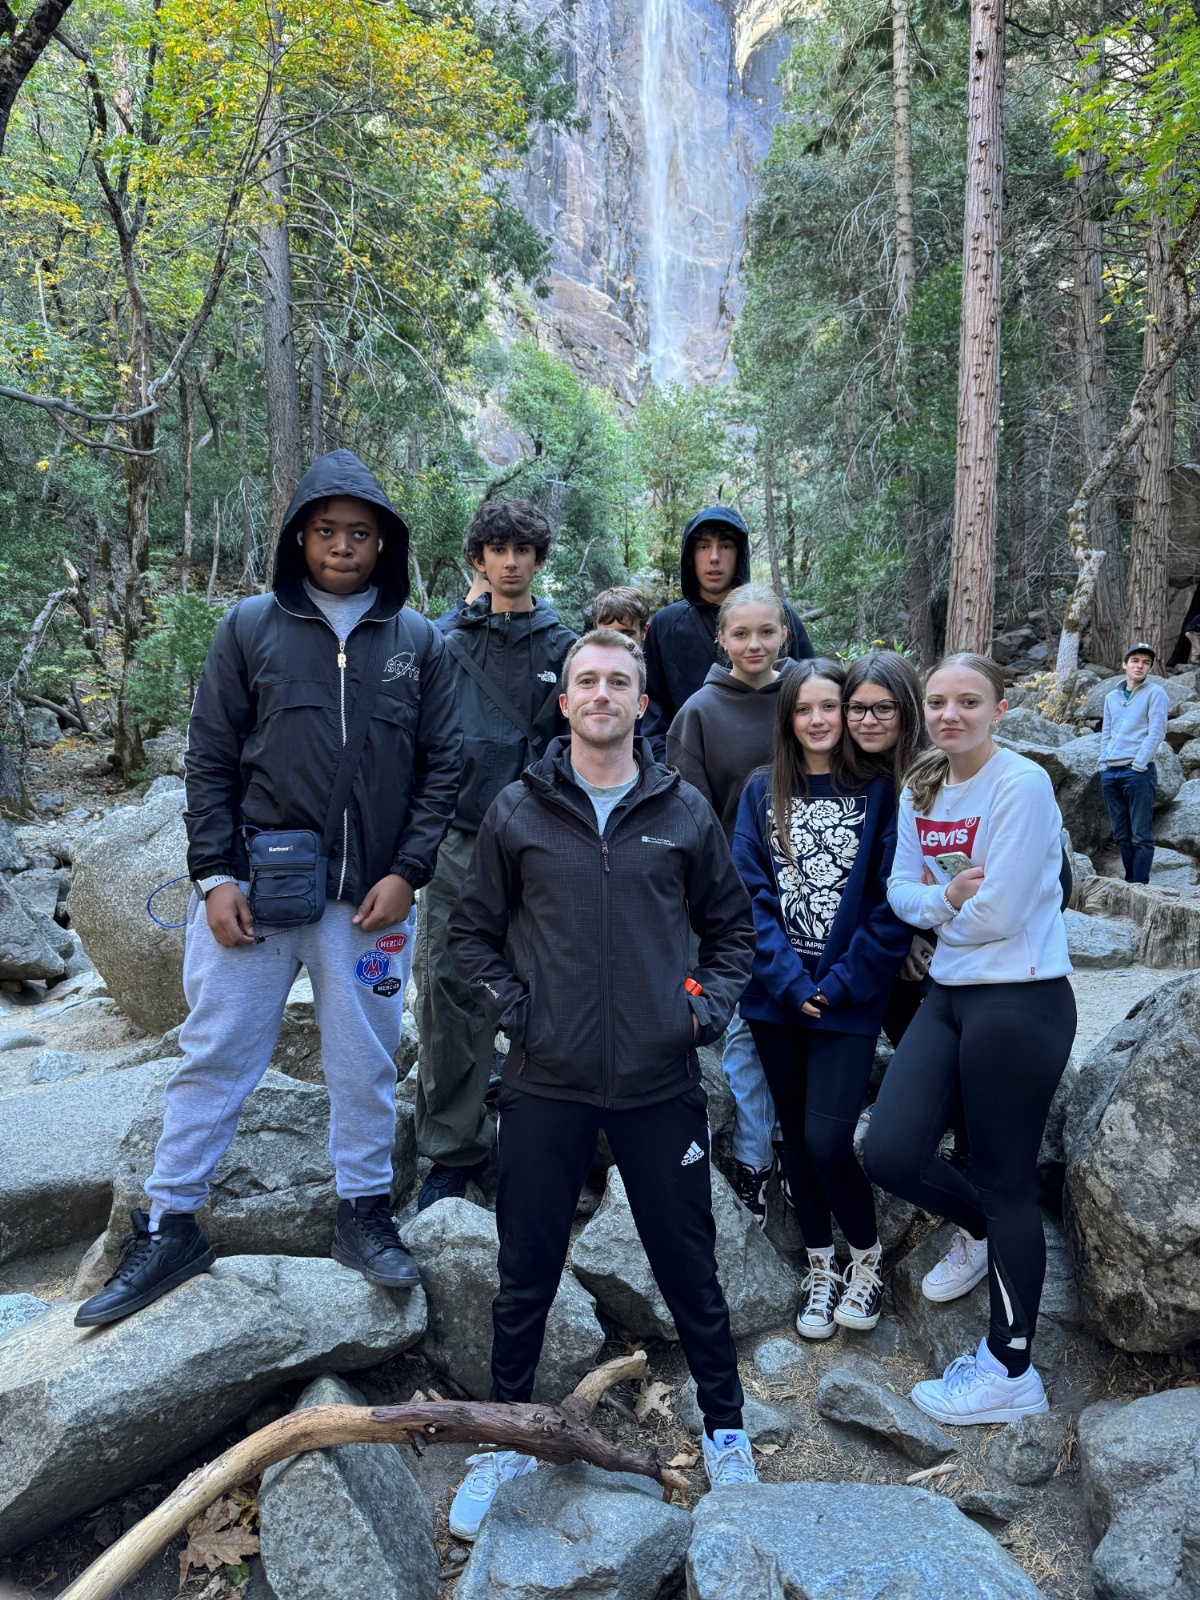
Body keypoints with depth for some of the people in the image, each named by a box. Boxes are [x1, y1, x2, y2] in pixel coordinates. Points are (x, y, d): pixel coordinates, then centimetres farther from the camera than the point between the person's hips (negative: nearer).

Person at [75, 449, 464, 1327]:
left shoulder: (419, 641, 3)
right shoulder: (251, 627, 2)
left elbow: (443, 765, 3)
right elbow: (211, 760, 2)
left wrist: (407, 871, -5)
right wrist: (215, 876, -5)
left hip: (369, 897, 1)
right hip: (252, 890, 0)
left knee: (366, 1065, 11)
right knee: (215, 1057, 8)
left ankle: (366, 1213, 30)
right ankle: (169, 1228, 24)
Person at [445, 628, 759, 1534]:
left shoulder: (684, 812, 2)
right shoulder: (519, 811, 0)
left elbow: (731, 924, 12)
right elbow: (473, 929, 8)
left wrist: (712, 1005, -2)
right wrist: (508, 1006, -5)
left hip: (662, 1084, 0)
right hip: (547, 1084, 0)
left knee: (690, 1267, 14)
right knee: (527, 1273, 14)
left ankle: (725, 1429, 37)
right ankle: (506, 1437, 36)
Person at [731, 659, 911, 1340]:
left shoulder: (879, 793, -2)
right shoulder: (762, 793, 4)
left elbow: (892, 904, -7)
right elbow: (750, 894, -2)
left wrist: (838, 985, -13)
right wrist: (790, 982, -12)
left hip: (850, 999, -3)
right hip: (778, 997, 3)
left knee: (826, 1142, -7)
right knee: (796, 1136, 13)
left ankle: (869, 1256, 22)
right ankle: (821, 1268, 33)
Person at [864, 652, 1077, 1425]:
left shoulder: (1022, 785, -15)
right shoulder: (921, 791, 8)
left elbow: (998, 914, -19)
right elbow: (902, 889, 7)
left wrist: (940, 911, -1)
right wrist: (943, 901, -14)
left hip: (1019, 1002, -7)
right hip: (949, 995, 7)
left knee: (1006, 1181, 5)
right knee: (891, 1154, 2)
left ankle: (1011, 1373, 25)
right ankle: (988, 1232, 35)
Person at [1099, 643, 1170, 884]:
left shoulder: (1155, 693, 1)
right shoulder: (1111, 697, 17)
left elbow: (1156, 733, -7)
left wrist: (1138, 765, -13)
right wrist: (1103, 764, 8)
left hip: (1138, 772, -6)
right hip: (1110, 774, 6)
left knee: (1141, 836, -4)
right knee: (1121, 835, 10)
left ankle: (1139, 885, -3)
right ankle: (1130, 880, 19)